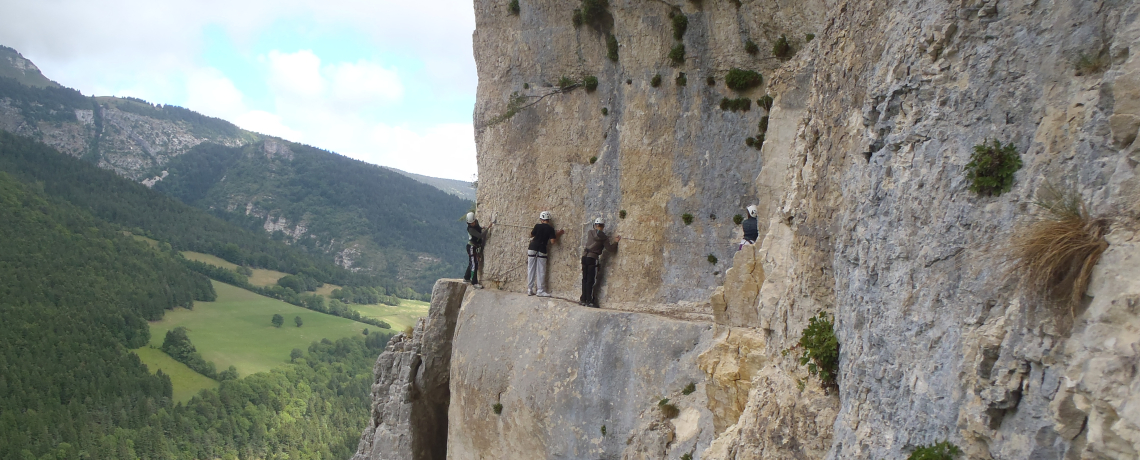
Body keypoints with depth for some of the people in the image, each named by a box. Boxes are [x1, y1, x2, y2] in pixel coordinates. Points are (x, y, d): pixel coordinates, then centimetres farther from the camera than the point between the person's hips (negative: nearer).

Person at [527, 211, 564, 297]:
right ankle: (540, 291, 2)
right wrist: (558, 235, 4)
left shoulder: (537, 226, -1)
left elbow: (531, 235, 11)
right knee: (541, 271, 4)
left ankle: (530, 290, 8)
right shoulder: (550, 228, -5)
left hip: (532, 249, 2)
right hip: (542, 251, -1)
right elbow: (552, 241, -12)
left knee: (531, 270, 6)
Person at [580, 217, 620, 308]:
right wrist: (615, 242, 5)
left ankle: (583, 299, 14)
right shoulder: (603, 237, -6)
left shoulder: (589, 233, 6)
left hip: (584, 257, 5)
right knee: (591, 280, 0)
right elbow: (609, 248, -6)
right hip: (593, 258, -5)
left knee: (585, 279, 11)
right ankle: (589, 301, 0)